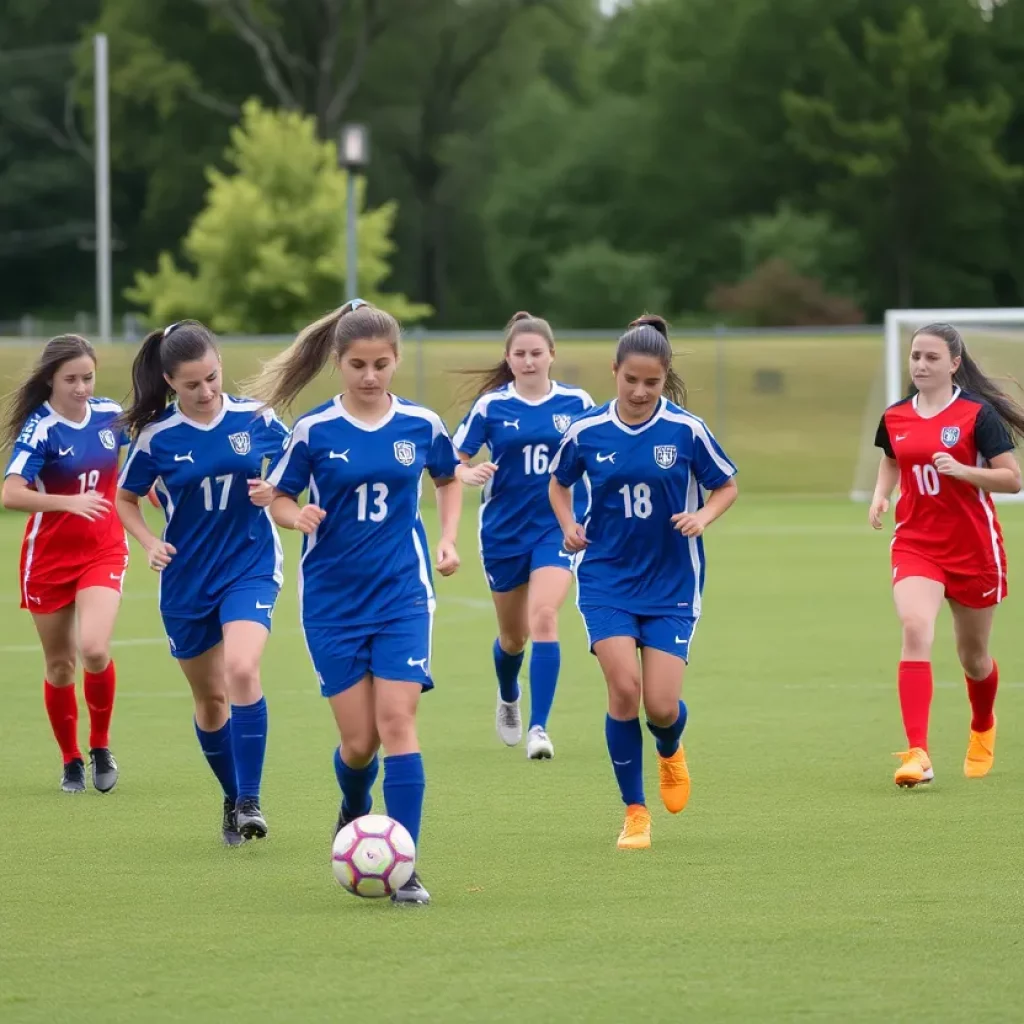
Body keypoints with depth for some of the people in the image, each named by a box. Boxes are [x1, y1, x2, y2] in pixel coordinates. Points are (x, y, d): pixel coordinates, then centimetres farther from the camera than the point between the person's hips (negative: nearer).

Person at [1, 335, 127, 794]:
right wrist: (69, 502, -43)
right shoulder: (39, 429, -17)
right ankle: (71, 761, 26)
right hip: (49, 558, -1)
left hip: (104, 552, 2)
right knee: (60, 663, 8)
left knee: (94, 649, -18)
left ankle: (100, 747, 4)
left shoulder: (110, 415, -4)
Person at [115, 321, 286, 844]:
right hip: (187, 580, 2)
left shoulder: (255, 418, -6)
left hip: (250, 567, -2)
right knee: (210, 699, 11)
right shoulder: (157, 437, -7)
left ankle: (250, 801, -20)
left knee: (241, 670, -25)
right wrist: (149, 542, -11)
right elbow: (126, 498, 7)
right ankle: (232, 800, 31)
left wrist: (278, 491, -13)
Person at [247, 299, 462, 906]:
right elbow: (280, 498, 2)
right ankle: (354, 817, 36)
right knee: (359, 738, 1)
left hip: (403, 593, 0)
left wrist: (449, 540, 6)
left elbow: (449, 480, 19)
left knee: (396, 720, -14)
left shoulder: (421, 425, 0)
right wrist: (296, 516, -19)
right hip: (333, 599, 0)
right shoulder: (314, 431, -4)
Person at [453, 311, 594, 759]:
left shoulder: (577, 403, -2)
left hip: (558, 527, -1)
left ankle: (539, 727, -22)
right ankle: (508, 700, 47)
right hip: (503, 532, 1)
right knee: (513, 634, 15)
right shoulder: (490, 406, -3)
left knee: (544, 618, -22)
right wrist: (468, 474, -24)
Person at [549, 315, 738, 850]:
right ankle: (634, 811, 1)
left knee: (661, 706, -7)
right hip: (606, 579, 1)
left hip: (671, 584, -1)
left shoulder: (686, 430, -8)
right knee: (623, 688, -16)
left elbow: (727, 486, 5)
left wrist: (703, 516, -15)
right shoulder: (586, 430, -4)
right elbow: (559, 481, 14)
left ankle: (671, 753, 33)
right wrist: (568, 525, -4)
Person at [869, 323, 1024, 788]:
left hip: (973, 548, -2)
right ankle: (917, 754, -30)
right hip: (915, 544, 2)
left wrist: (961, 470, -25)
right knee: (915, 630, -24)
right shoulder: (894, 417, 3)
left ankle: (982, 731, 47)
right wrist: (880, 497, 3)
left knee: (973, 656, 14)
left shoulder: (978, 413, -10)